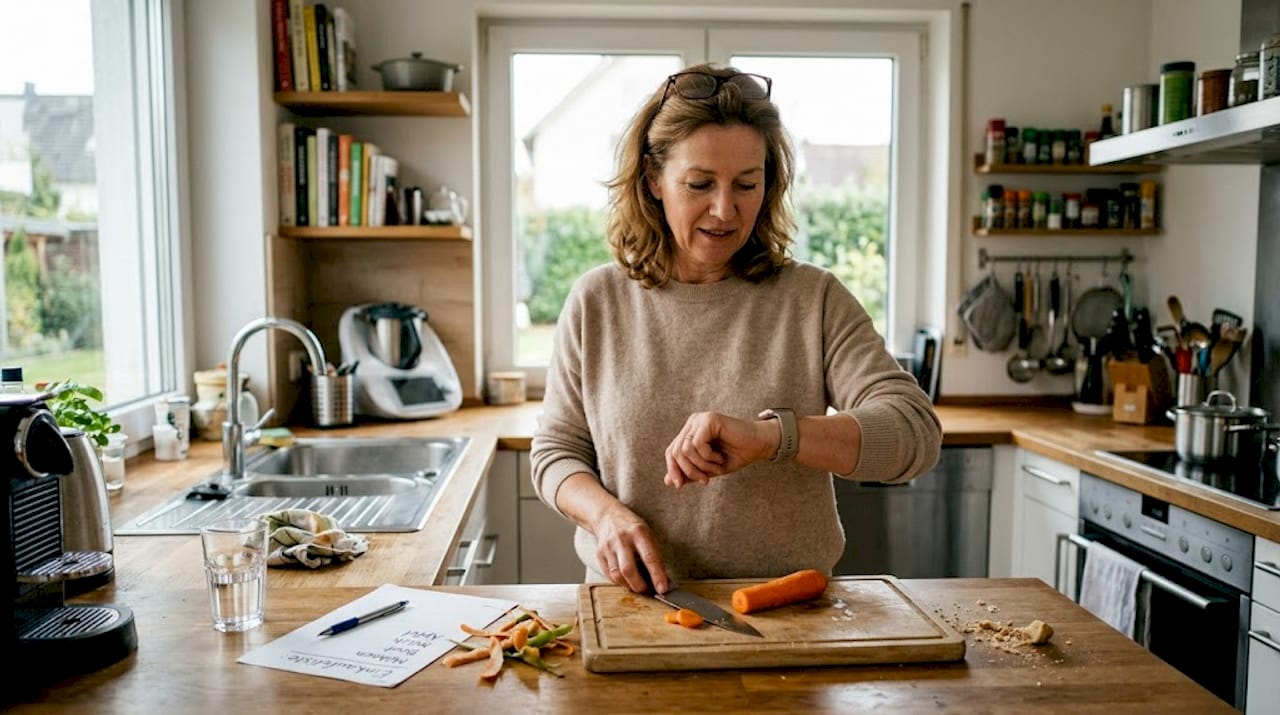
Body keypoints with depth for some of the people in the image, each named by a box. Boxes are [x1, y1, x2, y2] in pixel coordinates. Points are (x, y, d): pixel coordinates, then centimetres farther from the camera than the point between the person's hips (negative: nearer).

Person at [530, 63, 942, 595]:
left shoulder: (814, 299, 0)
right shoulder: (596, 301, 4)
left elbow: (915, 431, -10)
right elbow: (556, 451, 9)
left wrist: (770, 436, -26)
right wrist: (607, 512, -13)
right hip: (634, 602, 1)